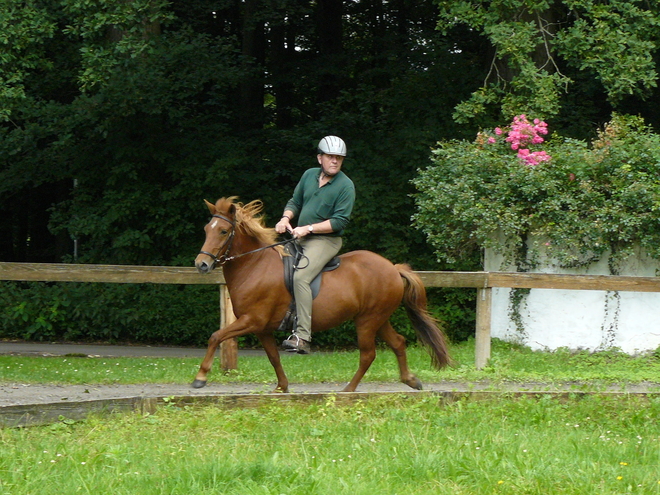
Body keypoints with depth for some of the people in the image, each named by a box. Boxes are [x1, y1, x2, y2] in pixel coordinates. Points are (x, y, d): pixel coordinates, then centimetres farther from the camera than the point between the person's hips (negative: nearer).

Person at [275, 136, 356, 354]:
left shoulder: (345, 185, -9)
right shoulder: (309, 175, 10)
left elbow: (340, 221, -15)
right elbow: (295, 202, 18)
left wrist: (308, 229, -19)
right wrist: (286, 218, -4)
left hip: (325, 240, -8)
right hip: (300, 238, 8)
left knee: (300, 276, -28)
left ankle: (303, 337, -34)